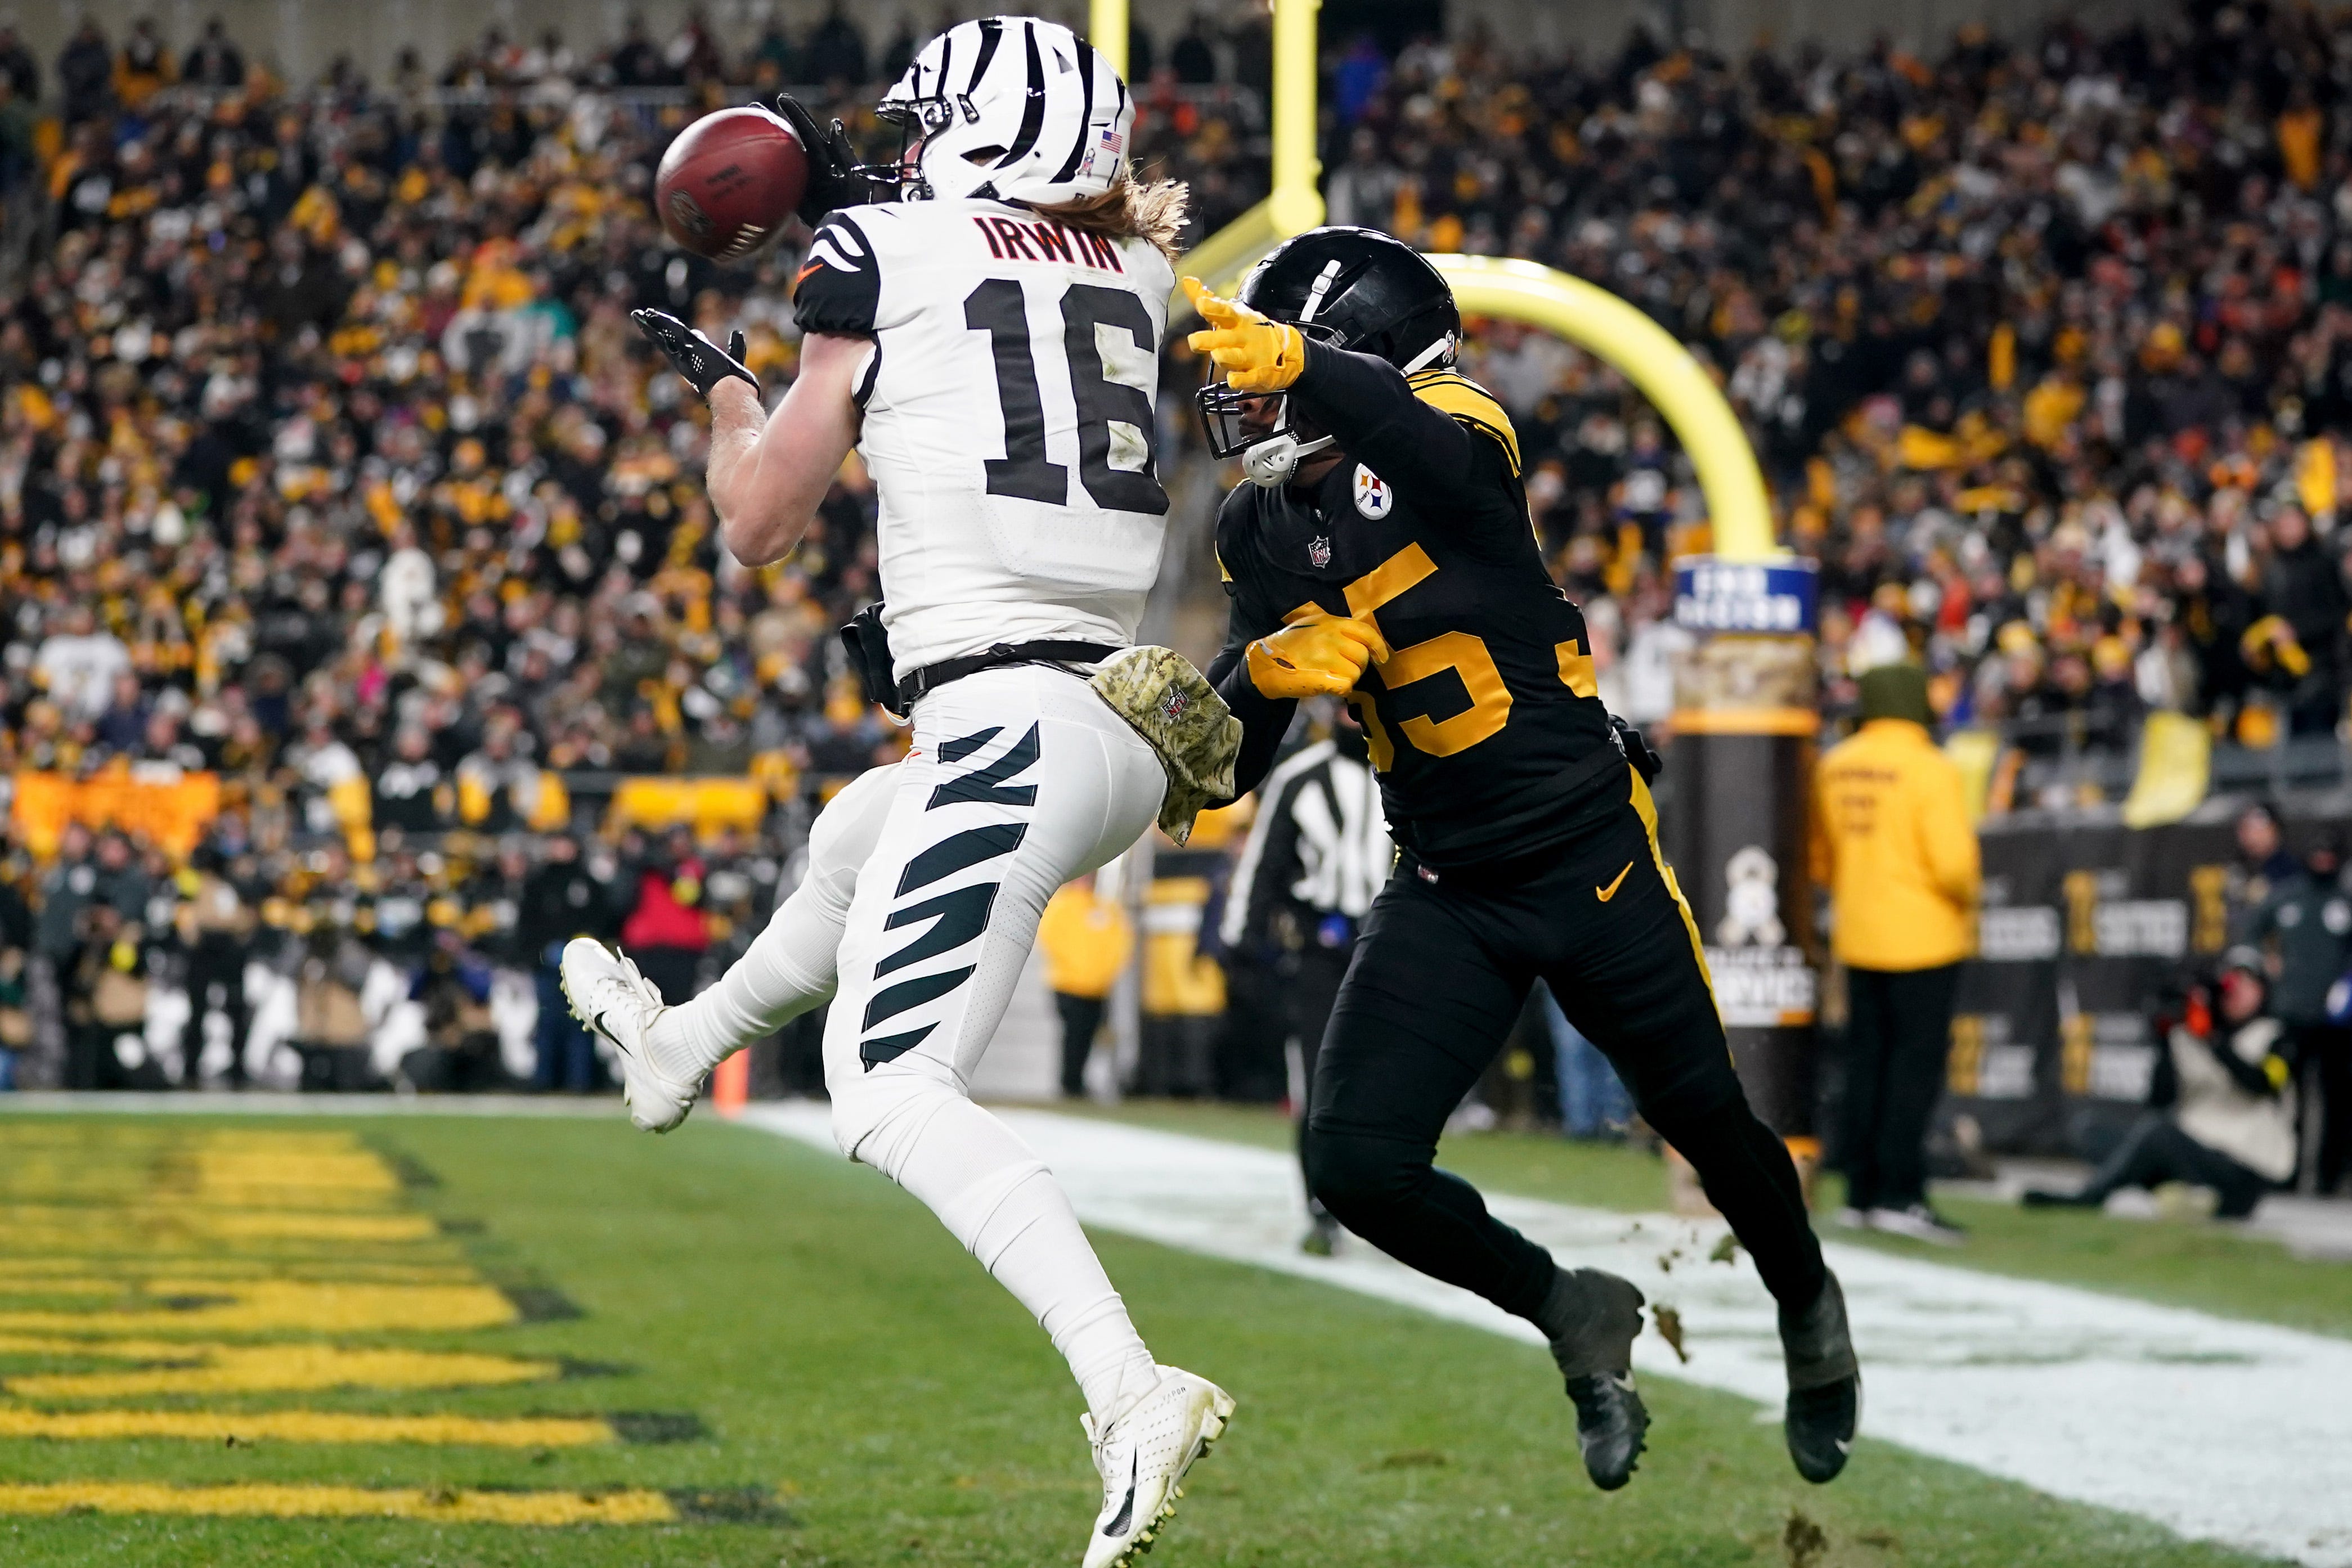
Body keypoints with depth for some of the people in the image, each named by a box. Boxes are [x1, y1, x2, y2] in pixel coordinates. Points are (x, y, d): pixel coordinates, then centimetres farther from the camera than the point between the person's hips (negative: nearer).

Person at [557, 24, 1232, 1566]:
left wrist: (725, 385, 24)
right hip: (1136, 731, 8)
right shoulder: (1136, 270, 14)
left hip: (1014, 728, -8)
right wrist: (855, 198, 39)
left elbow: (763, 522, 6)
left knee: (892, 1093, -10)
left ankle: (1134, 1390, -26)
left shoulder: (888, 260, -1)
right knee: (860, 824, 35)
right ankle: (687, 1044, 60)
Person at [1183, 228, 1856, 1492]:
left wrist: (1303, 368, -62)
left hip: (1591, 856, -4)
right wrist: (1262, 674, -20)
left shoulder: (1449, 437, -15)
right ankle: (1572, 1314, 16)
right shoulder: (1262, 533, 2)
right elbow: (1227, 763, 3)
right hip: (1445, 892, 4)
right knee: (1357, 1165, -11)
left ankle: (1809, 1312, 45)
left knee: (1705, 1119, 12)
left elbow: (1432, 446, -43)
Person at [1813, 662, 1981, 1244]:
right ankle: (1899, 1192, -9)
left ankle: (1861, 1193, 14)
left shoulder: (1835, 766, 5)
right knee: (1917, 1060, -3)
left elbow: (1819, 852, 14)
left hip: (1857, 936, 6)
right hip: (1922, 938, -6)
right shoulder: (1931, 770, -15)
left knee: (1866, 1060, 11)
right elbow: (1954, 862, -20)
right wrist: (1965, 896, 1)